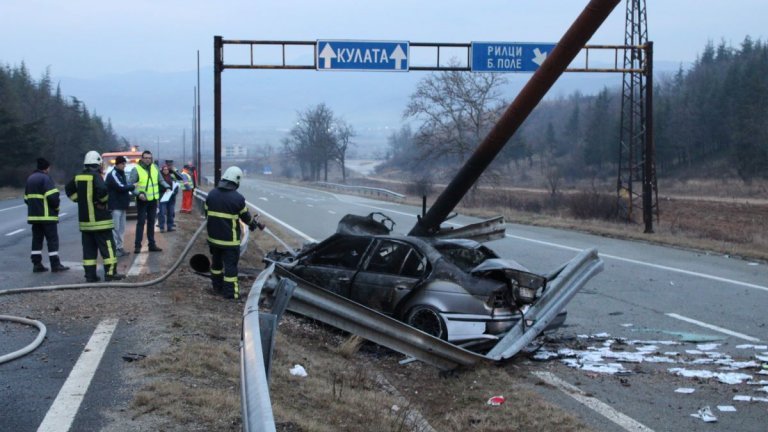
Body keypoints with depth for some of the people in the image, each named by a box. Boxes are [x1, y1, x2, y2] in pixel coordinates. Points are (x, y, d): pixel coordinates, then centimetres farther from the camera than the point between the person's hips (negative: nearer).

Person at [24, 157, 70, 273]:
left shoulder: (30, 178, 15)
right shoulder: (45, 178, -12)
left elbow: (26, 198, 18)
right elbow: (53, 196, -19)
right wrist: (56, 207, -3)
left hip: (33, 215, 8)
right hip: (47, 215, -8)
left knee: (37, 239, 11)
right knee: (52, 239, -2)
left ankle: (37, 264, 10)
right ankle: (55, 264, -2)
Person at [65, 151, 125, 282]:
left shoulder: (78, 177, 8)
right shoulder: (96, 176, -14)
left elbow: (69, 189, 20)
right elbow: (102, 190, -30)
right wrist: (103, 200, -10)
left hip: (85, 219, 7)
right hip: (99, 219, -7)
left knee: (88, 248, 9)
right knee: (107, 246, -1)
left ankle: (90, 274, 9)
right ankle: (110, 272, -4)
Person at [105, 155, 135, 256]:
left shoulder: (121, 174, 17)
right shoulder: (112, 175, -12)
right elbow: (121, 187, -20)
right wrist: (132, 186, -8)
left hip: (122, 205, 9)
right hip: (115, 206, -9)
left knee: (121, 228, 11)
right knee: (115, 228, -9)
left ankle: (119, 247, 17)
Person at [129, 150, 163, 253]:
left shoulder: (155, 167, 4)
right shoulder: (136, 169, -12)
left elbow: (160, 180, 13)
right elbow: (131, 184, -15)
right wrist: (138, 193, -28)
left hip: (153, 199, 5)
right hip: (142, 200, -5)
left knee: (151, 222, 13)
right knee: (141, 222, -6)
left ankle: (152, 244, 20)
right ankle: (137, 245, -3)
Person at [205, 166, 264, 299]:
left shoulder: (211, 194, 0)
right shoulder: (237, 198, -17)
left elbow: (207, 213, 10)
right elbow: (246, 217, -6)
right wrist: (256, 223, 15)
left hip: (213, 237, 6)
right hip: (230, 239, -6)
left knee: (216, 262, 21)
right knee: (230, 265, 1)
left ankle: (217, 286, 33)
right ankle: (230, 292, 4)